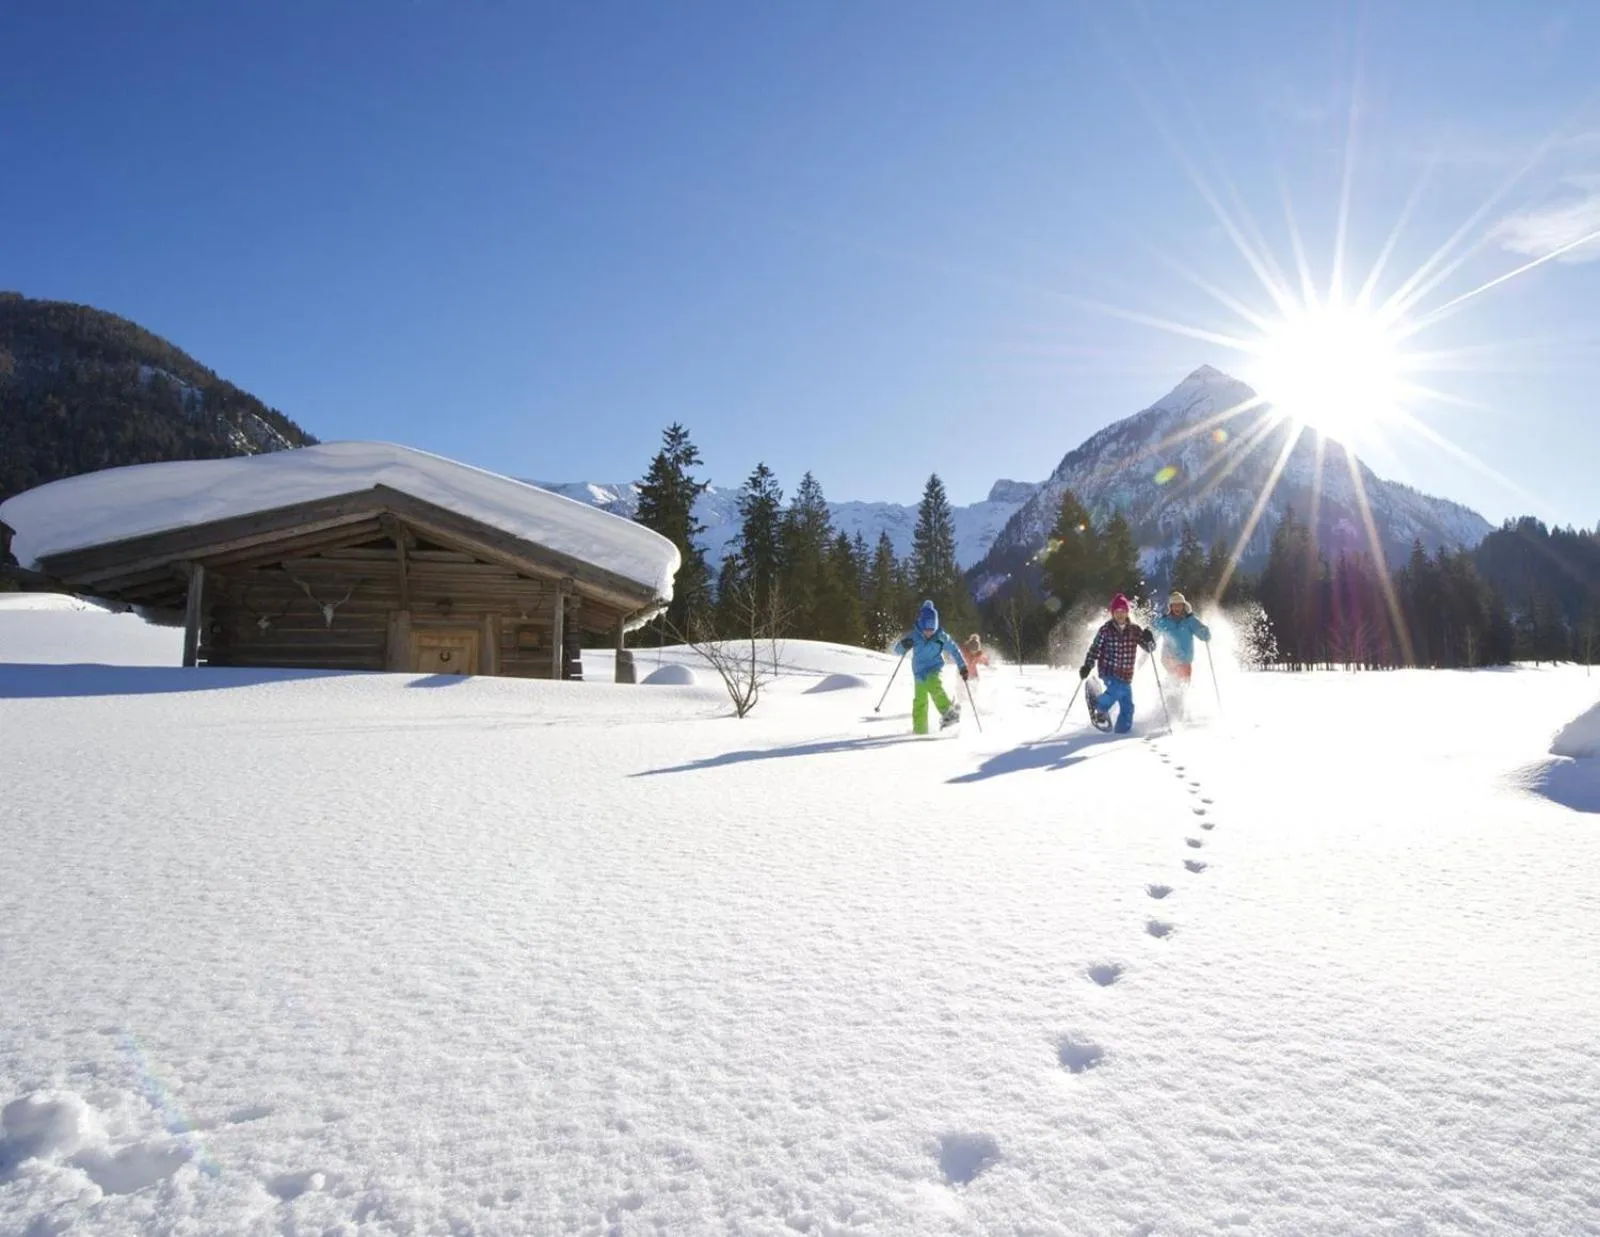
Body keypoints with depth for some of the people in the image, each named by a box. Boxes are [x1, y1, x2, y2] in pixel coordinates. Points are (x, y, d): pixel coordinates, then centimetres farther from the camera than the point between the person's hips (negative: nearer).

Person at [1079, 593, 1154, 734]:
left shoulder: (1134, 629, 2)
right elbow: (1095, 649, 1)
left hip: (1126, 675, 4)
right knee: (1118, 689, -29)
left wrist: (1148, 639, -20)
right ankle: (1099, 708, -3)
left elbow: (1149, 647, 3)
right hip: (1108, 671, -4)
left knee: (1127, 706, 3)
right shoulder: (1106, 629, -4)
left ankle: (1122, 732, 18)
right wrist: (1087, 666, -10)